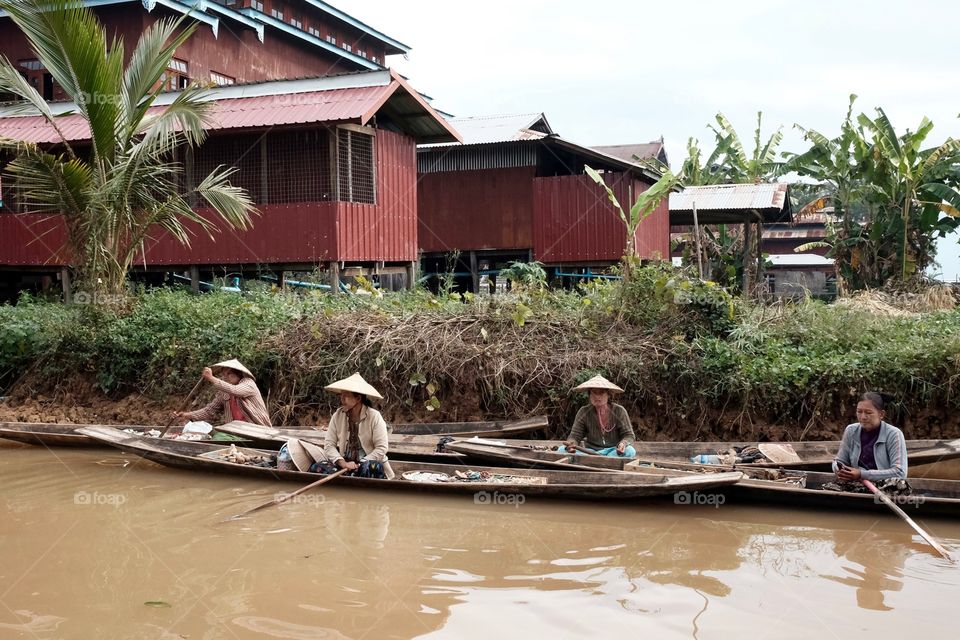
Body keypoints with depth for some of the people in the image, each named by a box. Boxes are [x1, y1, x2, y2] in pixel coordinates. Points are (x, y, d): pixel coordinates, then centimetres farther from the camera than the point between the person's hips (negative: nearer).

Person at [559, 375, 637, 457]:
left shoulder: (619, 411, -2)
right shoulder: (584, 412, 1)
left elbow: (629, 436, -2)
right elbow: (575, 436, 0)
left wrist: (623, 444, -27)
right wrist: (571, 443, -26)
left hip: (614, 451, -1)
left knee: (630, 451, -34)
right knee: (562, 450, -23)